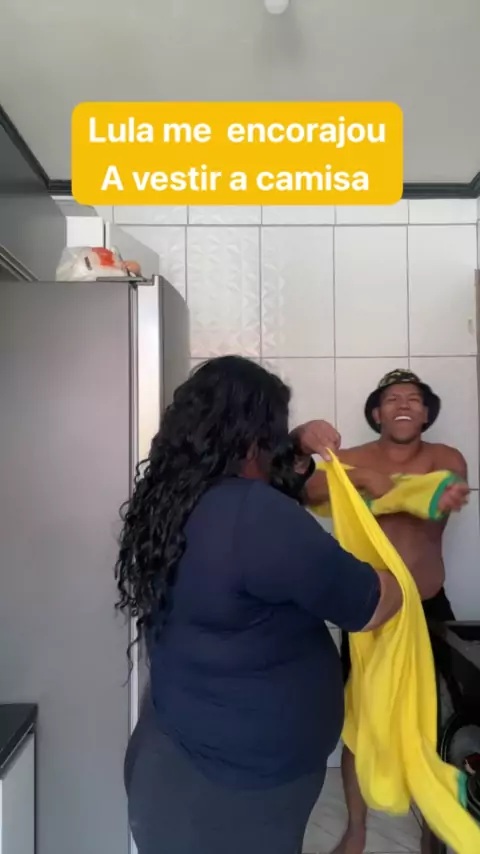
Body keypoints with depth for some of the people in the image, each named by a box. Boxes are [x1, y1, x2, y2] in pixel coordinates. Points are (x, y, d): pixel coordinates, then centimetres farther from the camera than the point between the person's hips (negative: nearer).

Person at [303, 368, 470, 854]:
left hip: (428, 610, 0)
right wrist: (363, 480, -43)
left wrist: (450, 495, -51)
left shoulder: (443, 457, -6)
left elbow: (453, 486, -28)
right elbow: (305, 492, -24)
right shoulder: (354, 460, -7)